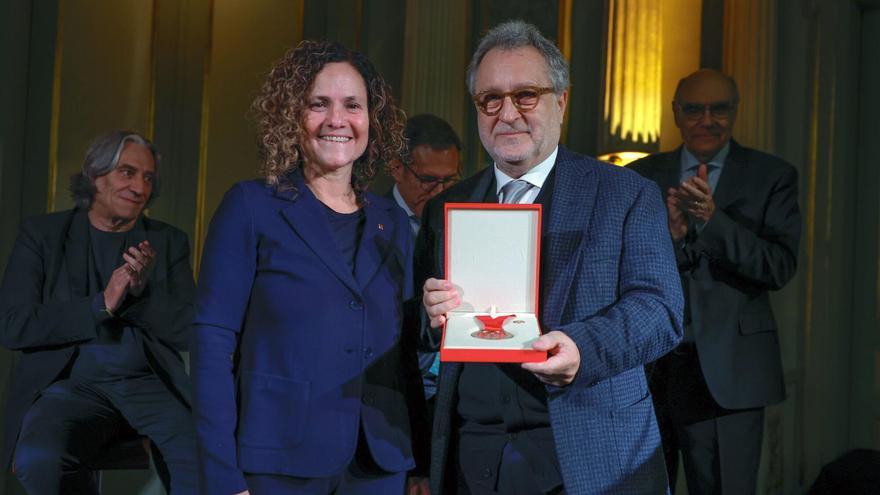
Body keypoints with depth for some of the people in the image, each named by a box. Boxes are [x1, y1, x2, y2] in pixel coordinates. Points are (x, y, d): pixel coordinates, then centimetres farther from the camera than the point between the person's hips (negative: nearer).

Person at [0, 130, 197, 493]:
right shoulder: (42, 234, 9)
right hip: (75, 383, 0)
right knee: (39, 460, -33)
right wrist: (100, 305, -13)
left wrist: (143, 289, -12)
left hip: (151, 382, 1)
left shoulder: (168, 241, 15)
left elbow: (187, 332, 7)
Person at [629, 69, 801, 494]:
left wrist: (712, 219, -19)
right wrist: (670, 233, -18)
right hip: (644, 366, 2)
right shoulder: (641, 177, 9)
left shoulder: (772, 176, 4)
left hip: (726, 373, -2)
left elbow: (780, 267, -7)